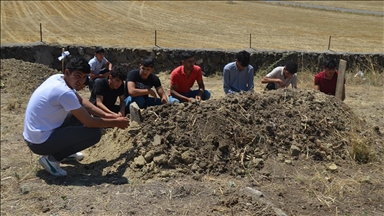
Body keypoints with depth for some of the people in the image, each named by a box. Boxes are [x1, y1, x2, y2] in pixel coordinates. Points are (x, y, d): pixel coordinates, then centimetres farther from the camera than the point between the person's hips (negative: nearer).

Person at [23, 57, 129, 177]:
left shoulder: (58, 78, 2)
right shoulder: (65, 92, -26)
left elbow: (81, 101, 14)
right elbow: (89, 122, -19)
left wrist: (105, 115, 4)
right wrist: (115, 123, -6)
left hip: (35, 134, 9)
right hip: (40, 142, -9)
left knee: (82, 113, 14)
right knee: (95, 133, -15)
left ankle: (65, 149, 19)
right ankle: (51, 159, -5)